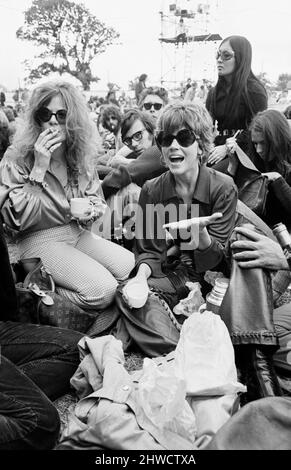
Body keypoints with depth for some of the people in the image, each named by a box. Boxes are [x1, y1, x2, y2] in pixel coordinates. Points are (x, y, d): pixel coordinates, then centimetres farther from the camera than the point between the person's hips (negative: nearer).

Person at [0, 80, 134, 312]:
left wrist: (92, 209, -11)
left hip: (78, 232, 7)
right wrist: (39, 169, -26)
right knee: (102, 289, -25)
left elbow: (98, 198, 15)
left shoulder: (80, 155, 2)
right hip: (41, 240, -6)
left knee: (134, 268, -11)